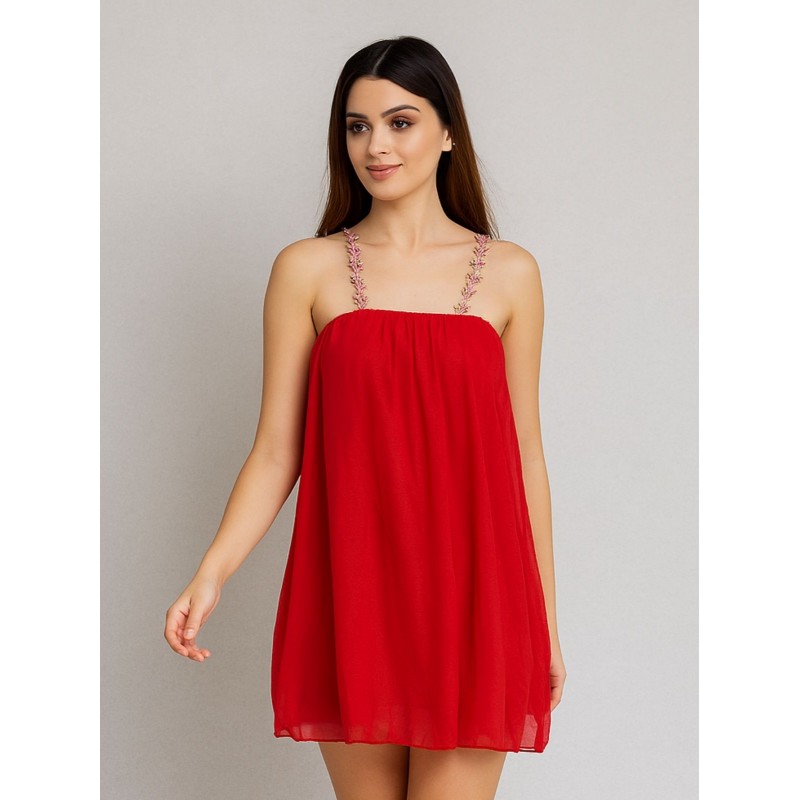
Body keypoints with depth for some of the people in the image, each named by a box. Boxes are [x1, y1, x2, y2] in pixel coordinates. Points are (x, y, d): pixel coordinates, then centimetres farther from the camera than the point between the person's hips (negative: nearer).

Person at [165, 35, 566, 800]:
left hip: (470, 595, 0)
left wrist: (546, 622, 9)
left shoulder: (510, 274, 6)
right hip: (350, 592, 0)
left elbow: (523, 451, 9)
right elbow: (276, 450, 2)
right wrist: (209, 574, -11)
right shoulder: (307, 269, 4)